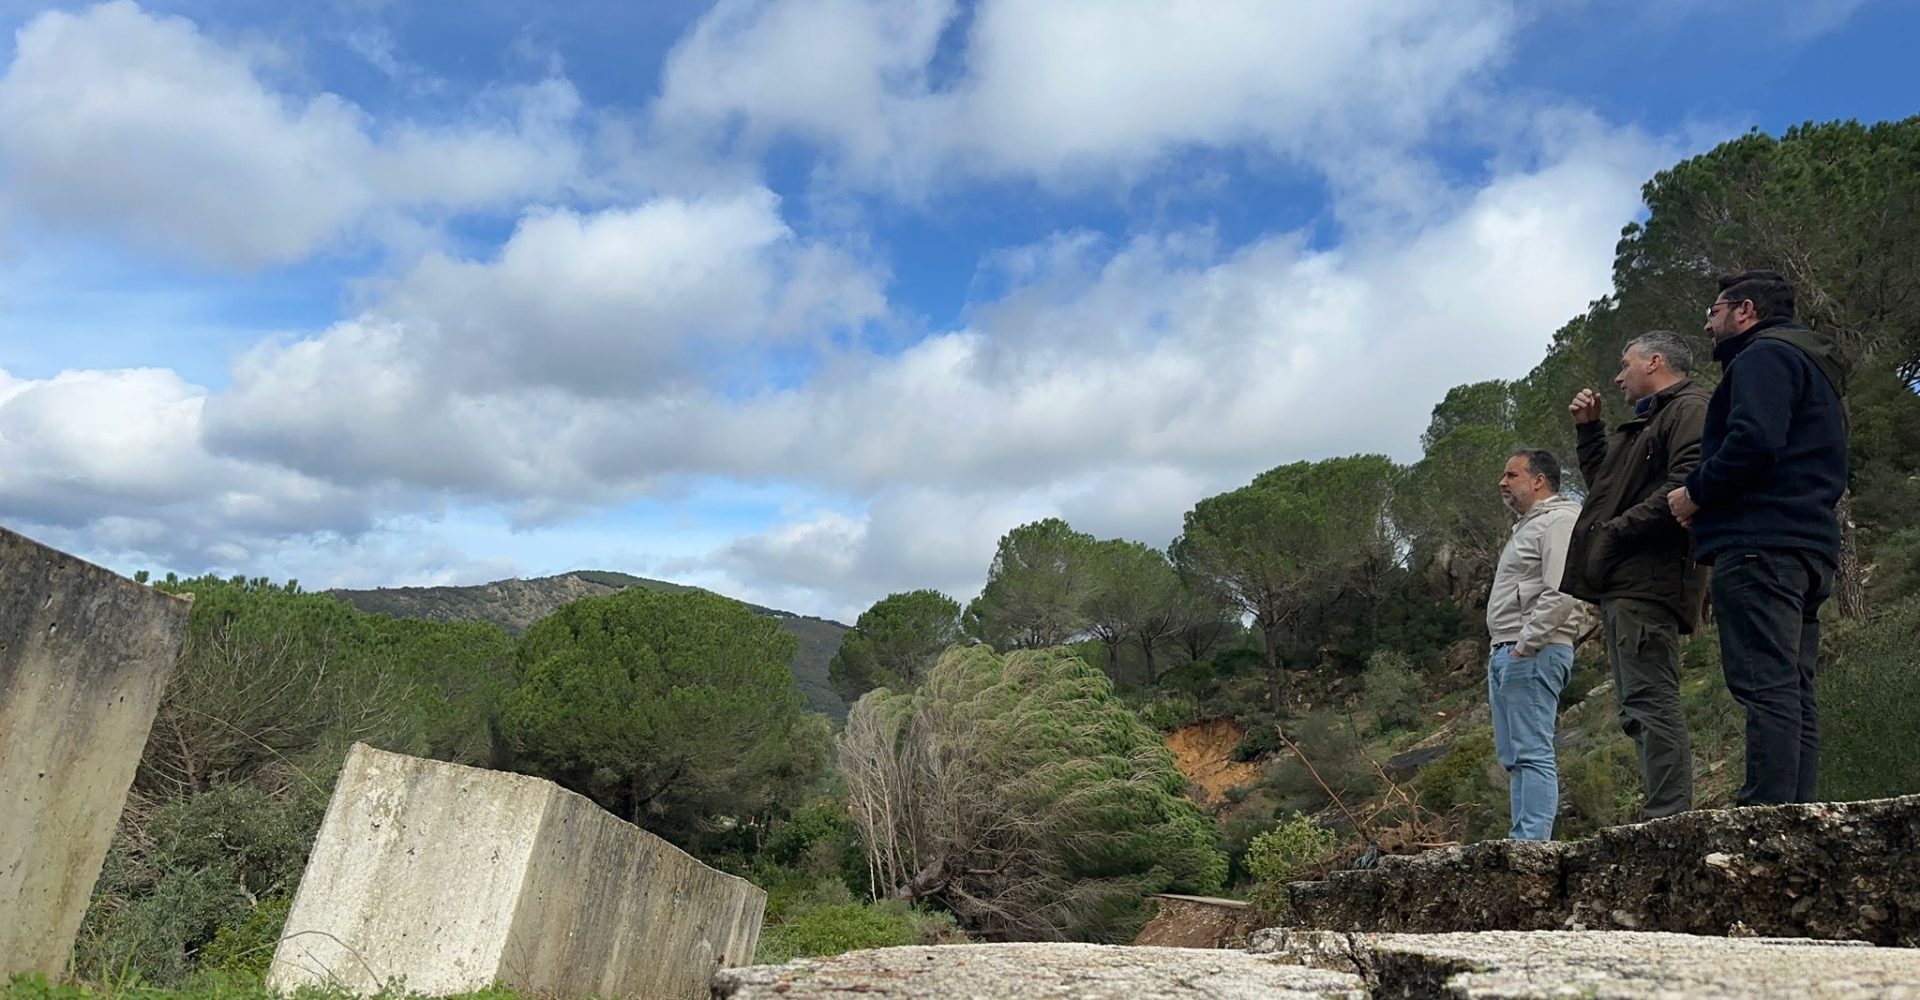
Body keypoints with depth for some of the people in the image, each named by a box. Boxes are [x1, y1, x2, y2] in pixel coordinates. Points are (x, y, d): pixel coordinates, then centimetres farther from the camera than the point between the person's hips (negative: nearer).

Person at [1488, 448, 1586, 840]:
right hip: (1505, 653, 11)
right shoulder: (1529, 525, 24)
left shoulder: (1559, 521, -8)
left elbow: (1560, 594, -20)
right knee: (1513, 756, 11)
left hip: (1533, 655, -11)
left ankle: (1532, 842, -10)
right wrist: (1503, 650, 18)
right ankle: (1522, 838, 15)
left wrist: (1525, 645, -20)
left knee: (1532, 754, -11)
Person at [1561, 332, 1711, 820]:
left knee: (1649, 700, -15)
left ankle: (1668, 820, -15)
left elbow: (1685, 489, -20)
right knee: (1640, 705, 10)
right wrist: (1588, 429, 26)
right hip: (1623, 583, 11)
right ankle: (1666, 816, 13)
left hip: (1648, 579, -11)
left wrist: (1616, 531, -16)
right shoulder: (1648, 421, 27)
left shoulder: (1691, 409, -5)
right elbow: (1603, 482, 35)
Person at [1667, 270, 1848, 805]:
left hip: (1761, 545, -10)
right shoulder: (1814, 365, 29)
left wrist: (1696, 492, -7)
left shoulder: (1764, 355, -3)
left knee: (1765, 687, -14)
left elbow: (1754, 441, -21)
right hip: (1810, 544, 10)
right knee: (1793, 691, 8)